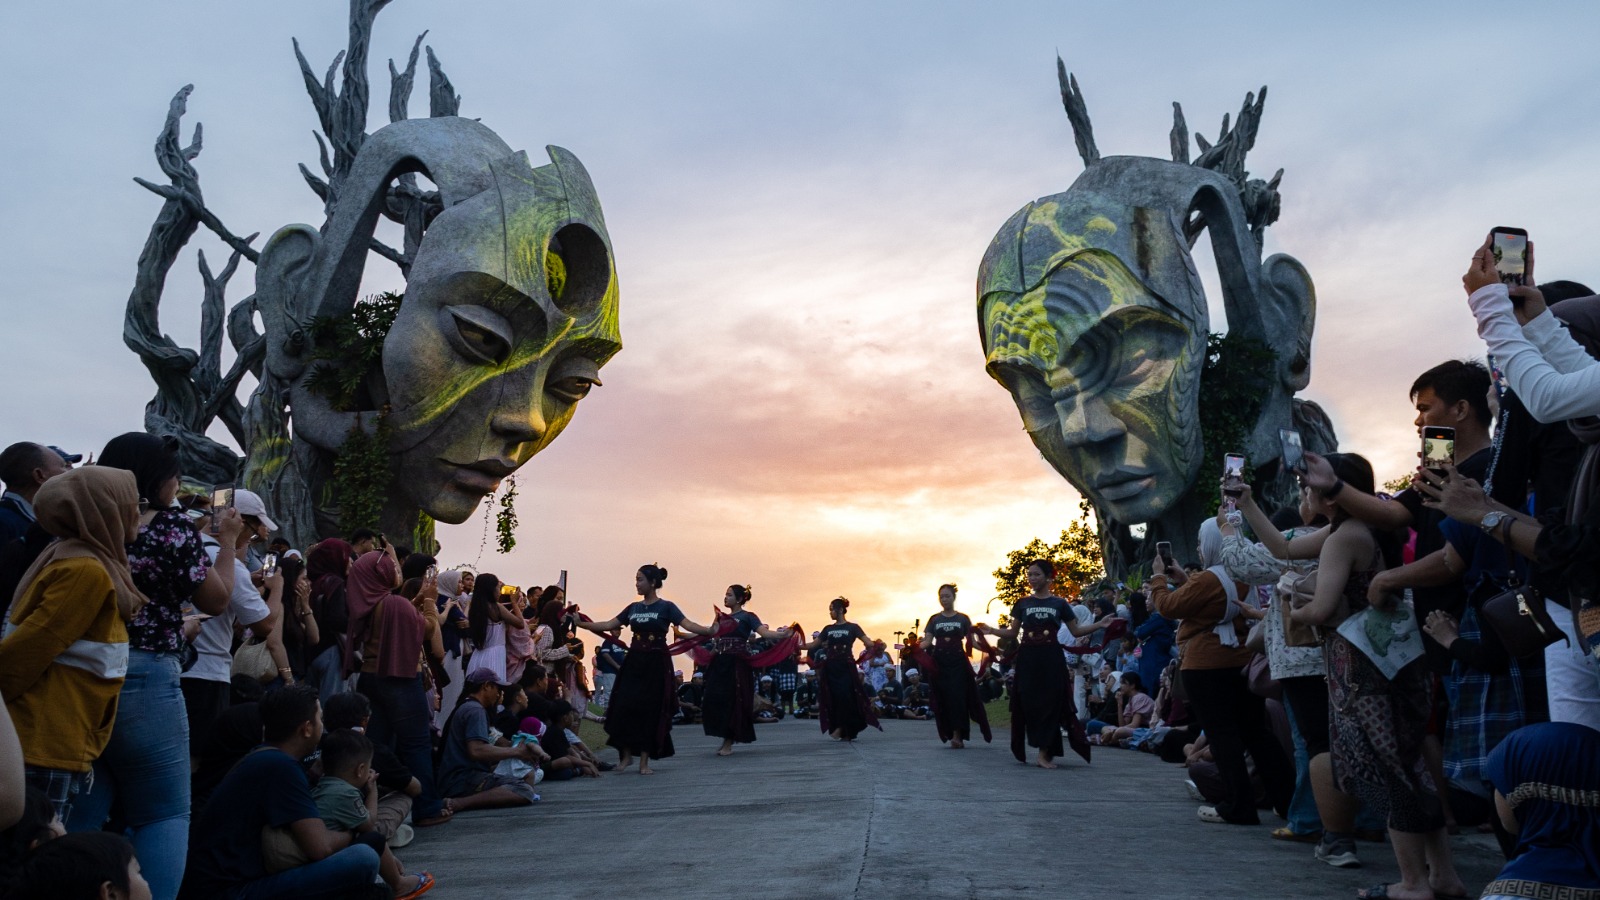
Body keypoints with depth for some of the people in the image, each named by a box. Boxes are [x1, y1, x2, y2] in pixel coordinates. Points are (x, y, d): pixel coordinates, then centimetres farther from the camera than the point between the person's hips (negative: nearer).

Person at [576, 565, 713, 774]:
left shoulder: (666, 607, -3)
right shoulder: (633, 608, 11)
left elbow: (688, 625, -14)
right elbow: (608, 625, 10)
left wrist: (710, 630, -31)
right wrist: (581, 624, 4)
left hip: (656, 663, -4)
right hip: (634, 661, 4)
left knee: (650, 710, -2)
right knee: (624, 706, -5)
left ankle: (644, 762, 7)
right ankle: (626, 754, 12)